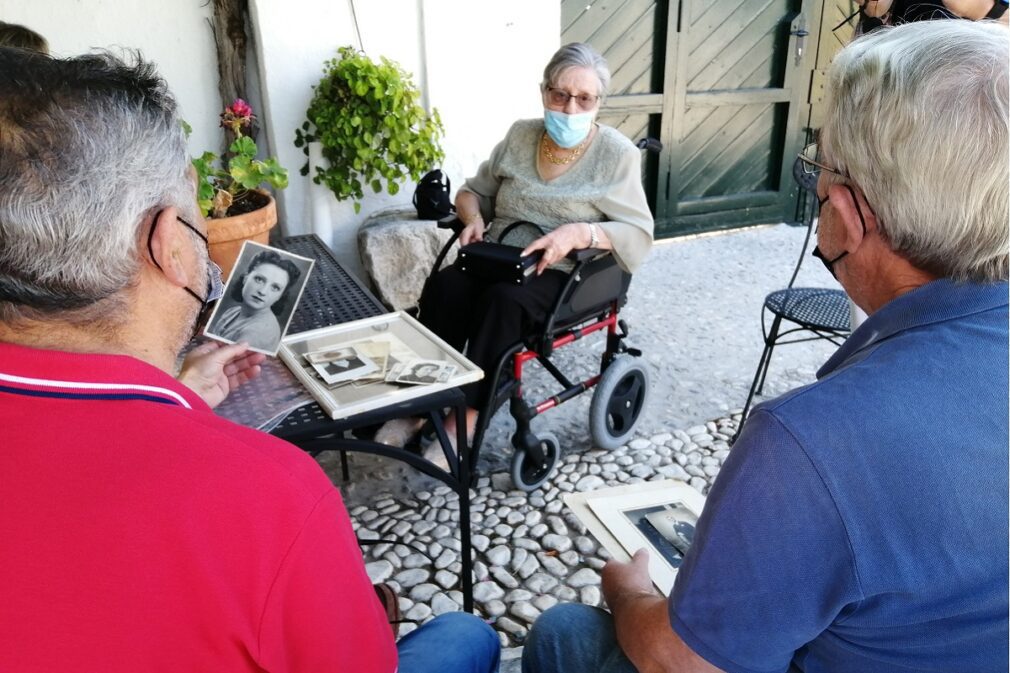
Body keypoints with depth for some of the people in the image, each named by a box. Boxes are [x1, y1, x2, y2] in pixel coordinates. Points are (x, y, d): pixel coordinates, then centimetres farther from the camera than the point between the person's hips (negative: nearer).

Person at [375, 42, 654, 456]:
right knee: (445, 285, -27)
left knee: (503, 298, -35)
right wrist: (474, 218, -6)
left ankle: (465, 418, -25)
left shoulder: (617, 154, -5)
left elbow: (639, 235, -10)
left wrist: (579, 233, -26)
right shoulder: (520, 135, 7)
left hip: (567, 275, -4)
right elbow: (474, 191, 17)